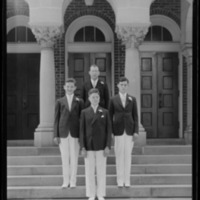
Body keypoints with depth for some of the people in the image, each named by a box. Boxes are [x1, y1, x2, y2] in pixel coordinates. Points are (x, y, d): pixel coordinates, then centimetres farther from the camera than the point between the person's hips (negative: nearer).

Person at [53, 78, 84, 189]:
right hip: (63, 133, 1)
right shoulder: (59, 101, 8)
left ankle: (73, 181, 9)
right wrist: (56, 135, -1)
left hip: (75, 133, 0)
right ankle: (66, 181, 11)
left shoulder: (79, 101, 7)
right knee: (64, 157, 3)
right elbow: (56, 119, 6)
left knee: (74, 157, 1)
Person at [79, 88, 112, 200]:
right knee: (89, 171, 3)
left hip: (101, 146, 0)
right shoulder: (84, 112, 4)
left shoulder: (105, 112, 4)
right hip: (89, 146, 0)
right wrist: (82, 147, -6)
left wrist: (108, 146, -7)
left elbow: (109, 130, 2)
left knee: (101, 171, 2)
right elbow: (82, 131, 2)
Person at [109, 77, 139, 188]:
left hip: (129, 130, 1)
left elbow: (135, 116, 5)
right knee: (119, 155, 0)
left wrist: (136, 131, -3)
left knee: (128, 154, 3)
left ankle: (127, 180, 9)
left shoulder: (132, 99, 6)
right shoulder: (113, 100, 3)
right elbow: (110, 116, 4)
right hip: (118, 130, -1)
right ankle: (120, 180, 8)